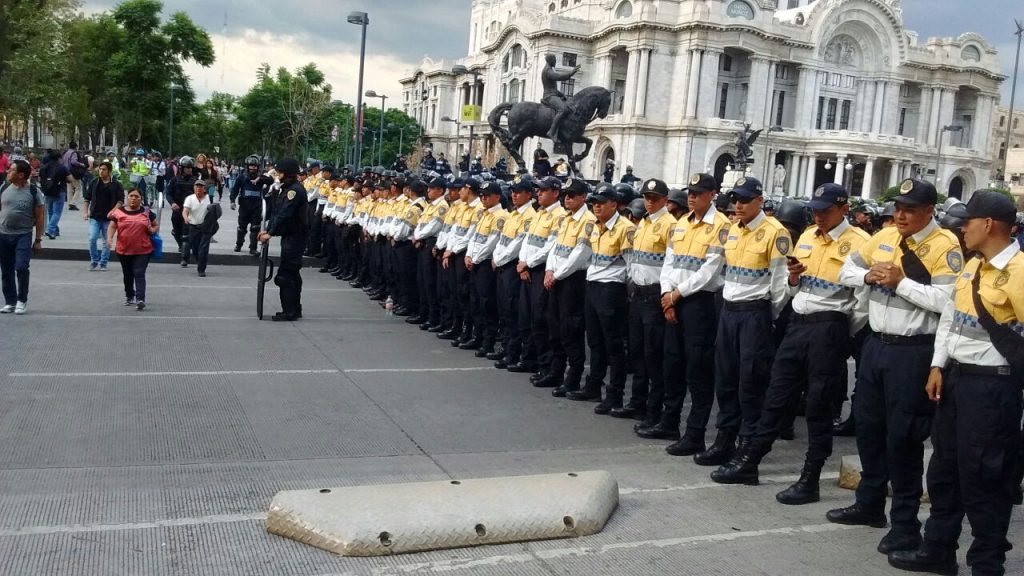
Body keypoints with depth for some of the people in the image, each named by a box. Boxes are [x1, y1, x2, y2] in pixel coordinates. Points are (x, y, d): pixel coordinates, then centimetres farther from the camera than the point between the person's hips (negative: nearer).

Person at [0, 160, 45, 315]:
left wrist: (38, 240, -5)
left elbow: (40, 217, -3)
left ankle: (22, 300, 5)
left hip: (23, 235, -4)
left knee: (21, 267, -14)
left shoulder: (33, 191, -7)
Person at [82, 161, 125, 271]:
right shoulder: (93, 183, 7)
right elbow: (87, 199, 13)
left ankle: (103, 263, 16)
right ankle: (94, 261, 8)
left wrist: (113, 210, -16)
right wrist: (85, 211, 4)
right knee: (92, 239, -8)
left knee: (107, 241, 5)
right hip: (95, 217, 1)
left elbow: (120, 201, -2)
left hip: (109, 218, -1)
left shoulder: (116, 185, 0)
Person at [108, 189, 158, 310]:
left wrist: (152, 230, -10)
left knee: (139, 274, -12)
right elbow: (112, 226, 4)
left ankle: (140, 299, -19)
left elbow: (156, 225, 12)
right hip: (123, 250, 2)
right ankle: (129, 296, 35)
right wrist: (110, 237, -13)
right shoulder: (119, 211, 3)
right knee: (128, 275, 16)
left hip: (143, 250, -2)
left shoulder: (146, 212, 3)